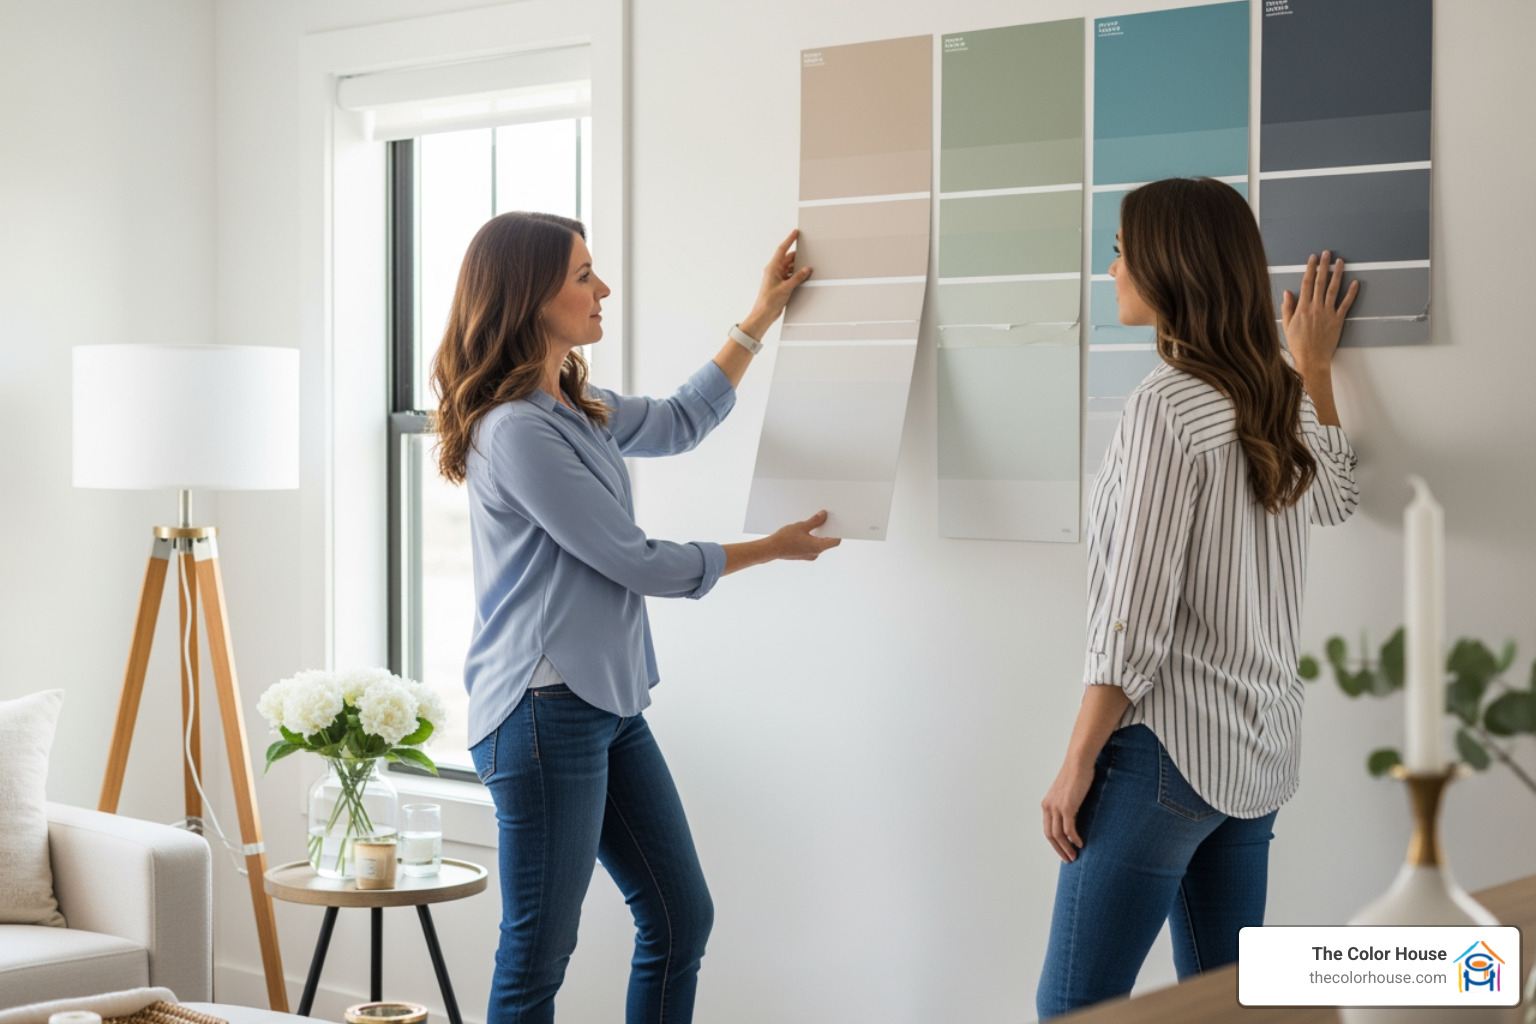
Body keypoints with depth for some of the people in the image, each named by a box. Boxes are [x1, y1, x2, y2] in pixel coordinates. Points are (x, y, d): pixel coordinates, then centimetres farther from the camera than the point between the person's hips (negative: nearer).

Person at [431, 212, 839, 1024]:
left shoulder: (577, 408, 12)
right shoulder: (516, 430, -17)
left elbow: (678, 422, 32)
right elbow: (635, 562, -13)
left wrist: (762, 316, 32)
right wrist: (771, 550, 0)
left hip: (609, 705, 10)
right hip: (546, 712, -10)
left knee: (681, 918, 12)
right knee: (538, 954, -2)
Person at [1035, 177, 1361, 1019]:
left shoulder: (1167, 406, -16)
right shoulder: (1281, 399, 8)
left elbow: (1137, 615, -18)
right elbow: (1336, 498, 31)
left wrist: (1077, 763, -12)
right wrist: (1313, 363, 36)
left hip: (1167, 746, -8)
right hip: (1259, 754, 9)